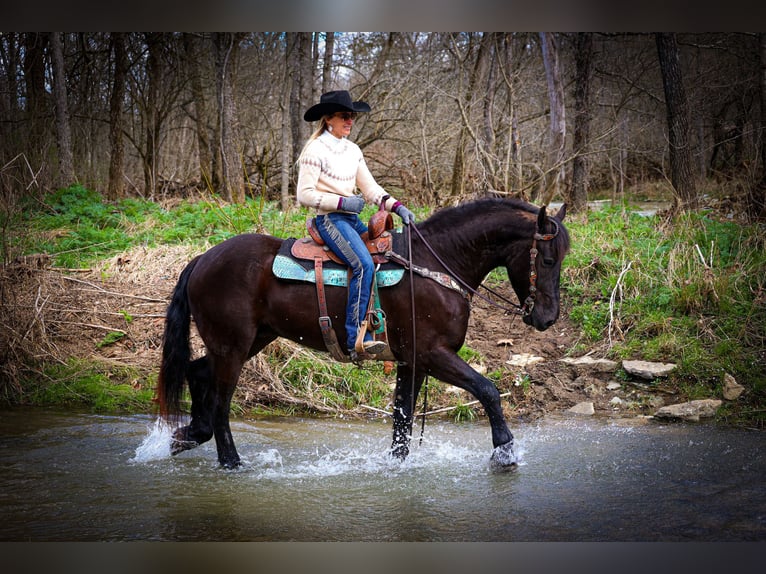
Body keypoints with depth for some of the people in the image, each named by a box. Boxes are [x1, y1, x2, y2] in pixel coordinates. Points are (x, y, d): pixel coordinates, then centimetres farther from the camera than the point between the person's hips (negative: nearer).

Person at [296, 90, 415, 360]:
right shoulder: (316, 150, -9)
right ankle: (357, 339, -30)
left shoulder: (352, 150, 13)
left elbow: (371, 188, 12)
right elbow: (304, 195, -12)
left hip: (352, 219, 8)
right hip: (330, 219, -8)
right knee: (364, 264, -27)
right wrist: (342, 202, -18)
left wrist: (397, 207, -3)